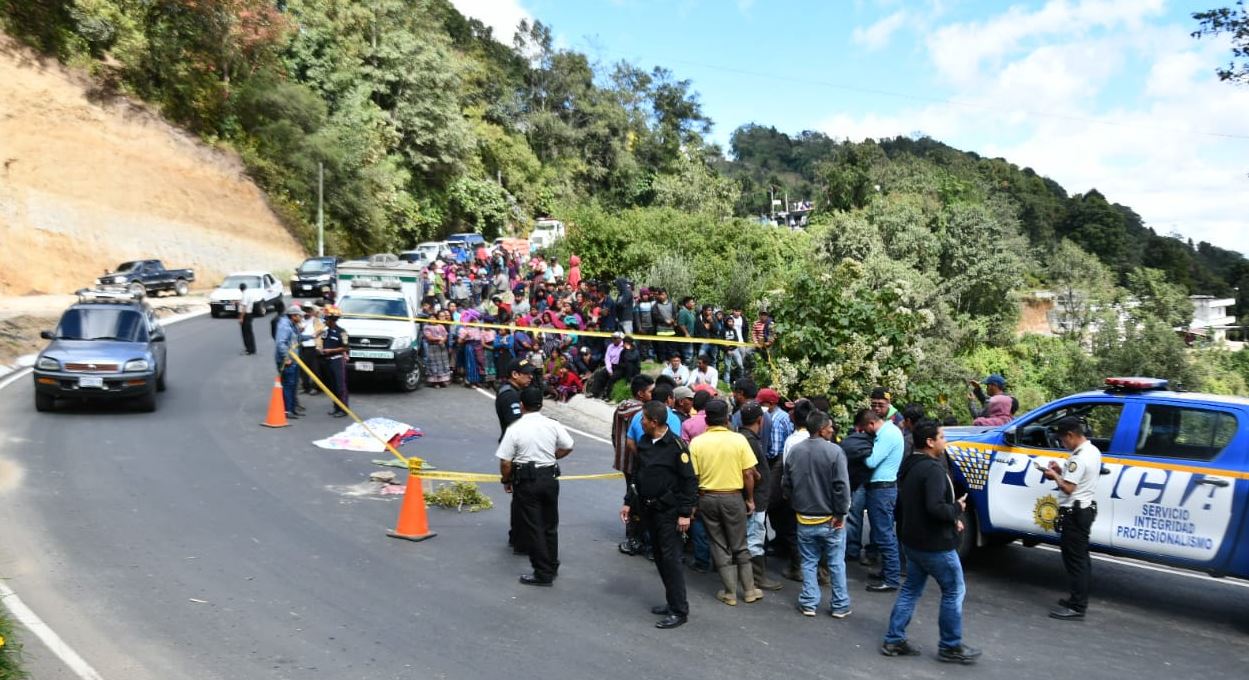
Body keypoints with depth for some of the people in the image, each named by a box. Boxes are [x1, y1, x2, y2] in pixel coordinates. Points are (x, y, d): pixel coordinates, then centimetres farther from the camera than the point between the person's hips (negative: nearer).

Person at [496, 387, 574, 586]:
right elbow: (568, 447, 6)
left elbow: (505, 462, -13)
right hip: (550, 477, 4)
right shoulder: (553, 425, -3)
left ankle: (543, 573, 7)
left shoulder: (514, 429, -14)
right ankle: (552, 567, 29)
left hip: (526, 481, -4)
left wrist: (506, 481, 3)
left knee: (532, 527, 4)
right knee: (550, 525, 18)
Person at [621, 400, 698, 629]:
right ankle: (672, 601, 23)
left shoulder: (676, 445, -15)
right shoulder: (644, 443, 7)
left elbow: (689, 481, -13)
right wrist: (628, 502, 14)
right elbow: (636, 475, 17)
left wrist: (685, 513, -15)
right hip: (648, 509, 7)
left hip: (668, 511, -7)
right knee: (659, 557, 12)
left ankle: (679, 610, 0)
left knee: (670, 559, -6)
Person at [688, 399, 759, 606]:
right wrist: (750, 499, 5)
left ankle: (730, 592, 15)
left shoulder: (696, 442, -8)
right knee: (739, 545, 13)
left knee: (719, 545, 11)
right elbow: (748, 474, -7)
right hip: (733, 497, 0)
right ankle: (749, 589, 21)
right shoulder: (738, 439, -9)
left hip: (707, 498, 1)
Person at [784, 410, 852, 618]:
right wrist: (840, 513, -9)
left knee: (809, 562, 14)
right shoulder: (834, 451, -18)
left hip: (804, 519, 3)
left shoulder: (794, 451, -2)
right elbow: (842, 486, -19)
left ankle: (809, 603, 17)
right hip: (830, 519, -3)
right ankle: (840, 605, 17)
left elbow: (786, 484, 6)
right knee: (836, 563, 10)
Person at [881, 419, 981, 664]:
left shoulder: (910, 467, 10)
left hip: (914, 541, 9)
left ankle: (894, 640, 18)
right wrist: (957, 508, -12)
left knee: (911, 589, 16)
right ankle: (950, 647, 14)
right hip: (935, 544, -9)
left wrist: (950, 519, 12)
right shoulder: (933, 469, -22)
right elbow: (935, 508, -32)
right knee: (954, 591, 5)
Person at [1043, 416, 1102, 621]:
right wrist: (1062, 470, 6)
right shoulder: (1093, 451, 10)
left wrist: (1055, 476, -7)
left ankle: (1077, 607, -2)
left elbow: (1068, 488, -23)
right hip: (1086, 509, 11)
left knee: (1074, 559, -6)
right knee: (1081, 557, 17)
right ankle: (1079, 598, 26)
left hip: (1074, 513, -11)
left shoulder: (1079, 457, -22)